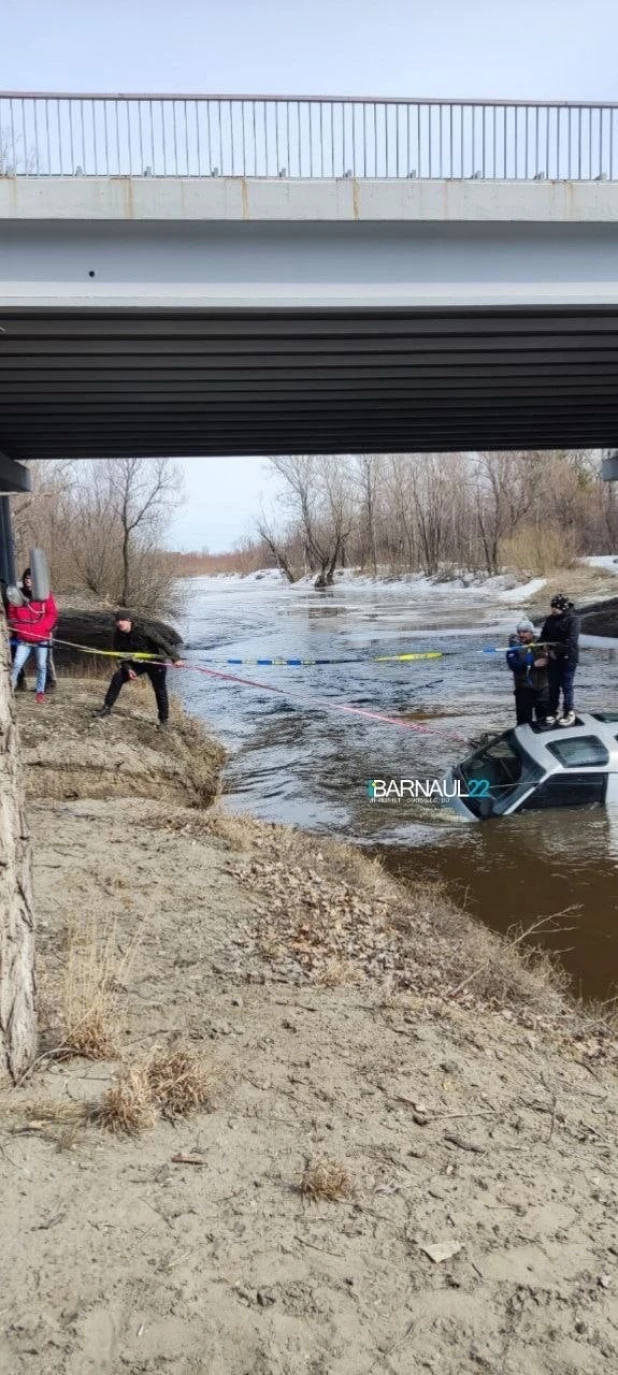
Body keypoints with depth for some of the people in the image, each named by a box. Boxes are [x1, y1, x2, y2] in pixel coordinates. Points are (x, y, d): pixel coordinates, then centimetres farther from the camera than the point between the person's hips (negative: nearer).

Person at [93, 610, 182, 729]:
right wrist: (128, 669, -14)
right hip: (137, 662, 5)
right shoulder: (119, 636, -9)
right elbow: (122, 654, 1)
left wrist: (175, 658, -31)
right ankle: (107, 707, 4)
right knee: (118, 677, -7)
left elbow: (163, 642, -26)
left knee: (160, 691, -2)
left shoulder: (143, 631, -28)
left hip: (155, 661, -5)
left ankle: (164, 720, 13)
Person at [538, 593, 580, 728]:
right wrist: (546, 646, -4)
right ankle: (552, 712, 21)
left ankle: (569, 713, 10)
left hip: (568, 658, -6)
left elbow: (571, 641, -21)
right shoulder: (551, 619, 5)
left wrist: (556, 650, -21)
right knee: (553, 686, 11)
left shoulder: (572, 620, -14)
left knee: (566, 686, 0)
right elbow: (544, 635, 13)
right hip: (553, 658, 6)